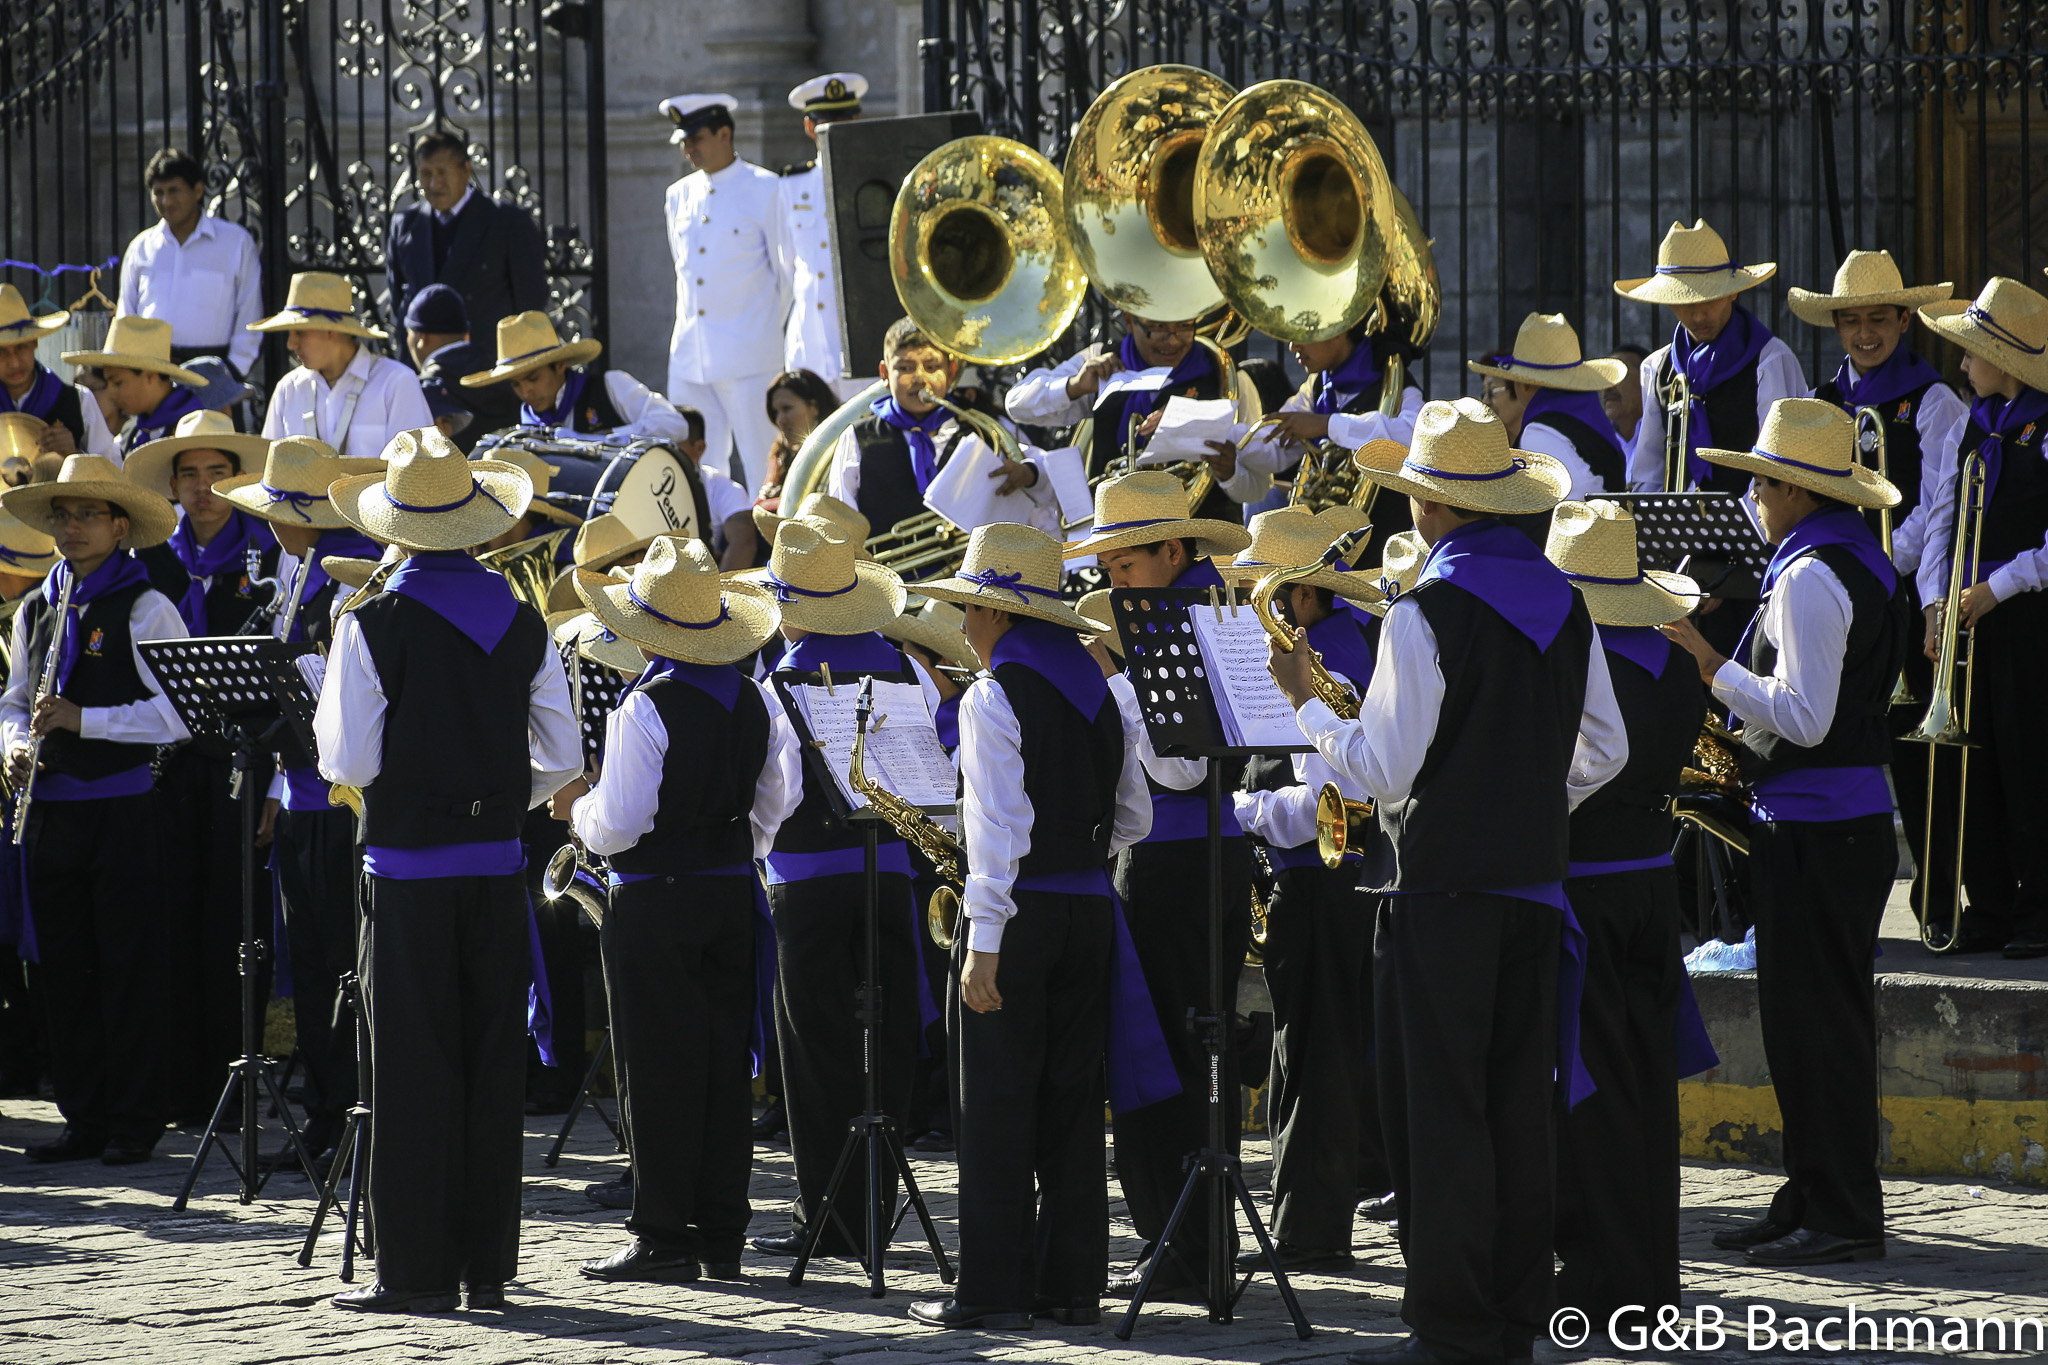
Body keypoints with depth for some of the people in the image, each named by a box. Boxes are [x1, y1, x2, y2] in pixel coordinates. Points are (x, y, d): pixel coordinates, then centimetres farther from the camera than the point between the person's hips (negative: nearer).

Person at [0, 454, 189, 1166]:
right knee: (64, 970, 8)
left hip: (122, 807, -6)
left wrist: (85, 720, -19)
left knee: (129, 970, -2)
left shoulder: (145, 610, -6)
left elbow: (181, 711, -13)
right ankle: (84, 1120, 15)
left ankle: (134, 1125, 4)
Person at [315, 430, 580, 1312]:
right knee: (492, 1065, 9)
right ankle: (487, 1264, 12)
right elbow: (562, 758, 6)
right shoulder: (522, 625, 3)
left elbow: (349, 764, -12)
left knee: (413, 1069, -1)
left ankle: (417, 1271, 0)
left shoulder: (376, 627, -12)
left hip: (409, 871, -4)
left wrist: (329, 709, 7)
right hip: (497, 866, 4)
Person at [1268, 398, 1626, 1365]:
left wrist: (1306, 705, 0)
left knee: (1439, 1110, -3)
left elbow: (1386, 770, -14)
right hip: (1536, 882, 7)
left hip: (1444, 887, -7)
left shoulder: (1426, 613, -15)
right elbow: (1604, 749, 13)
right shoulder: (1563, 603, 7)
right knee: (1519, 1103, 11)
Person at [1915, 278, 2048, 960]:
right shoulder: (1967, 429, 14)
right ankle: (1989, 909, 12)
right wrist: (1936, 603, 1)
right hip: (1966, 611, 6)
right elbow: (1940, 520, 13)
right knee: (1970, 761, 5)